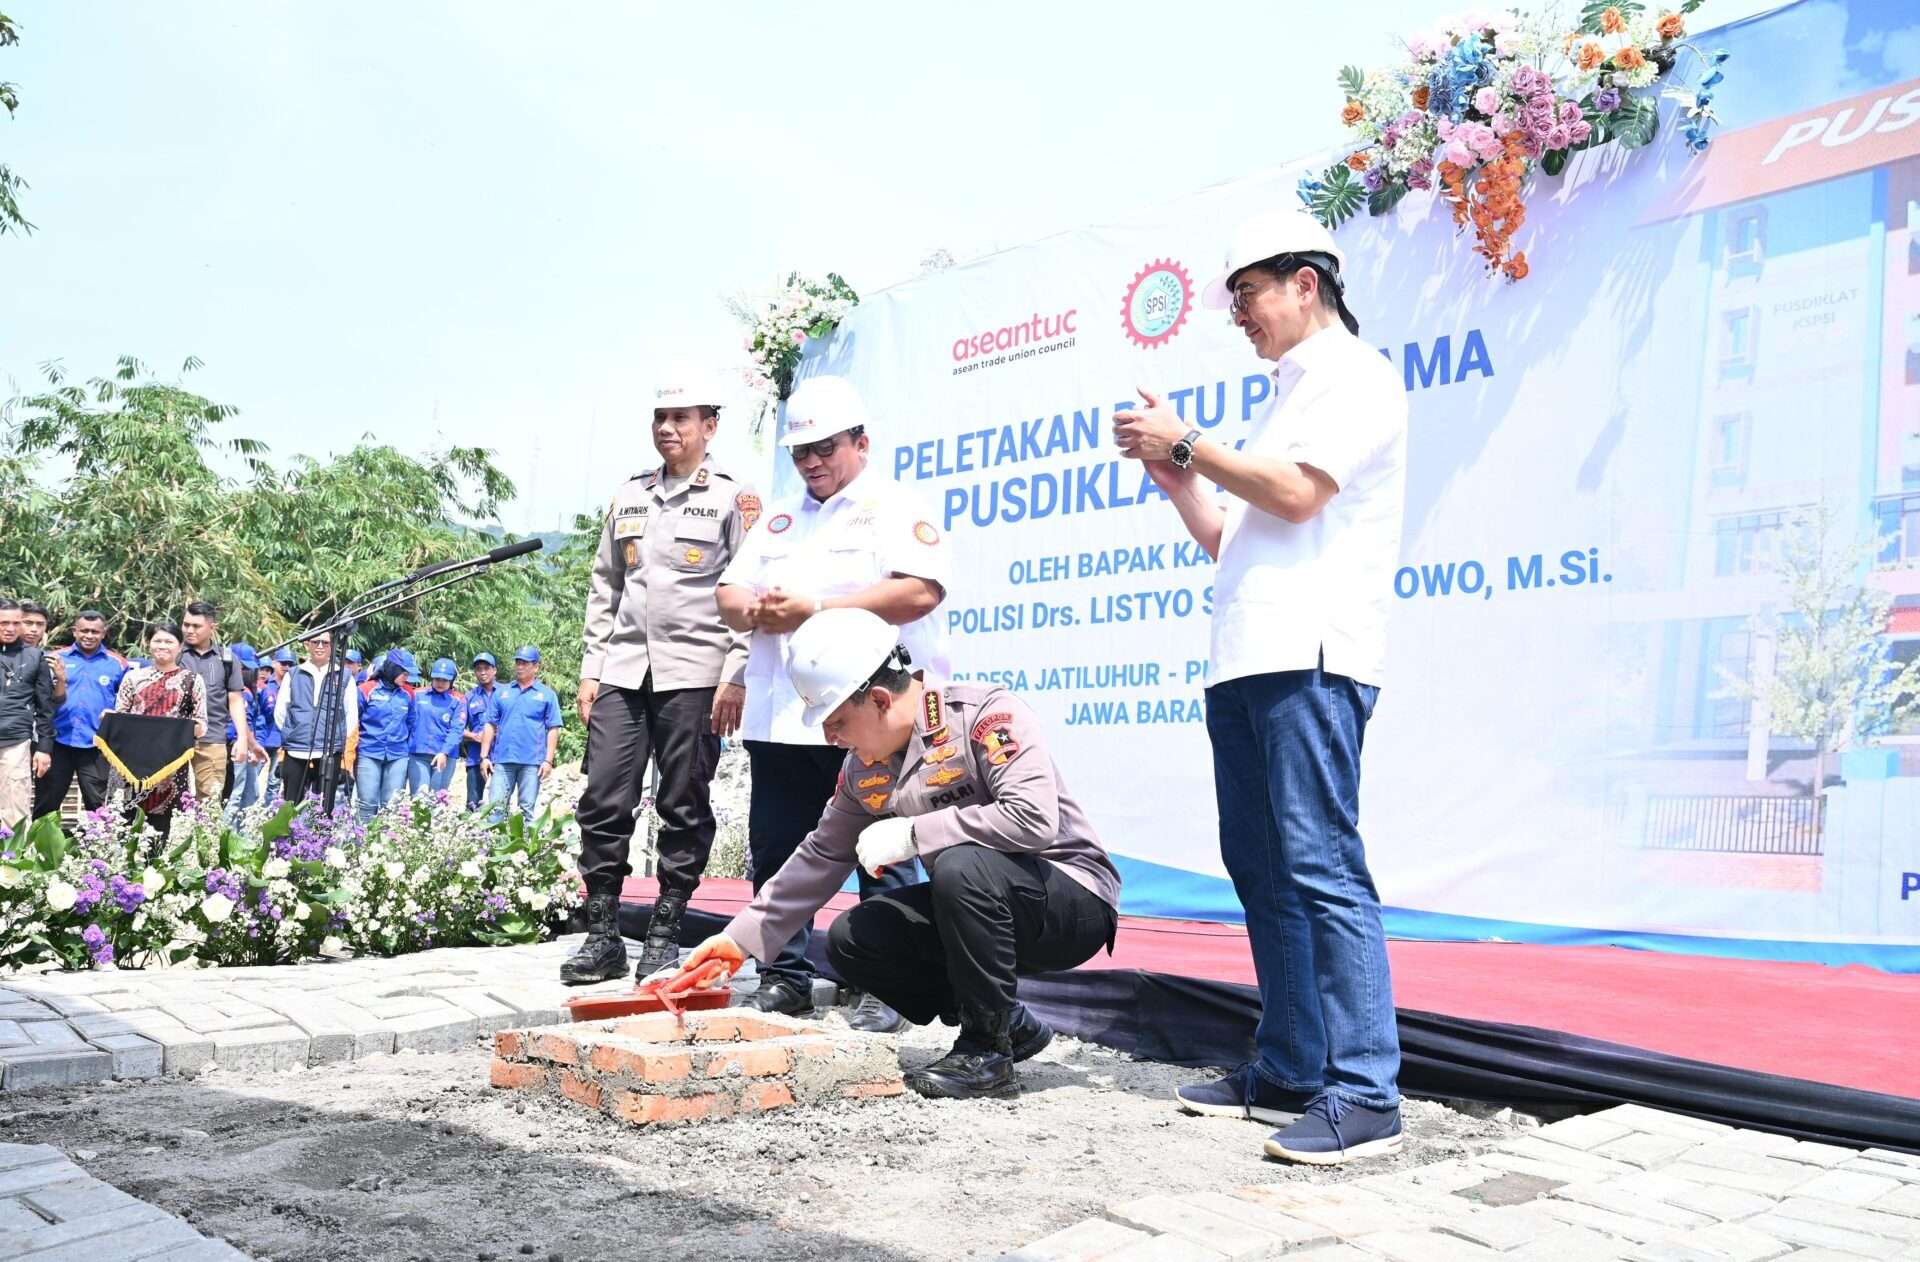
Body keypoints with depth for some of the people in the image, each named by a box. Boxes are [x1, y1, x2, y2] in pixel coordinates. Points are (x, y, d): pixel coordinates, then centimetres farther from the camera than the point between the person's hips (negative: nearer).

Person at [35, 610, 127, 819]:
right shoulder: (56, 658, 4)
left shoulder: (117, 663, 5)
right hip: (58, 741, 0)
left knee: (97, 803, 7)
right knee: (46, 802, 8)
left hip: (96, 744, 0)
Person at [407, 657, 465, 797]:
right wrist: (405, 748, 4)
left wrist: (444, 752, -18)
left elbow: (456, 730, -6)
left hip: (444, 756, -1)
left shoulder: (458, 701, 4)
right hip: (417, 754, 1)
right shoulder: (418, 696, 10)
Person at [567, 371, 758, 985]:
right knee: (603, 801, 0)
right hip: (623, 672, 5)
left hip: (694, 675, -4)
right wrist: (591, 669, 12)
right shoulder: (629, 497, 17)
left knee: (684, 809, 1)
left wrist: (735, 678, -10)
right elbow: (604, 589, 19)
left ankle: (665, 936, 11)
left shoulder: (734, 497, 2)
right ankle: (603, 938, 9)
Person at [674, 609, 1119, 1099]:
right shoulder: (862, 769, 2)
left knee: (962, 866, -35)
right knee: (850, 940, -7)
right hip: (980, 907, 8)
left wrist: (910, 834, -26)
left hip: (1073, 900, -8)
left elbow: (1033, 819, -34)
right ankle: (1010, 1024, 7)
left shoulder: (986, 713, -21)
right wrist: (743, 936, 10)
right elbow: (821, 858, 13)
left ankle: (988, 1050, -15)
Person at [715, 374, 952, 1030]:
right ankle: (785, 977, 22)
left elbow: (921, 591, -16)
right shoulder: (780, 519, 22)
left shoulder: (895, 508, 0)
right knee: (776, 853, 9)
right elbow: (728, 592, 21)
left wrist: (816, 609, -17)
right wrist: (754, 612, -5)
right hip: (780, 723, 7)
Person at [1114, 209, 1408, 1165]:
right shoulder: (1289, 396, 27)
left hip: (1310, 656, -9)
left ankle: (1365, 1093, -10)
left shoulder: (1355, 375, 0)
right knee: (1262, 868, 8)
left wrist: (1186, 443, -6)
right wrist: (1175, 476, 12)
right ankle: (1290, 1073, 14)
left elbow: (1296, 491, -16)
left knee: (1320, 867, -13)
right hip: (1244, 659, 10)